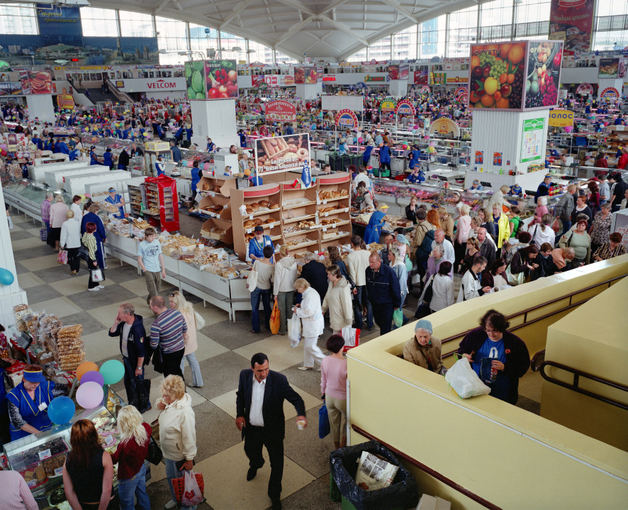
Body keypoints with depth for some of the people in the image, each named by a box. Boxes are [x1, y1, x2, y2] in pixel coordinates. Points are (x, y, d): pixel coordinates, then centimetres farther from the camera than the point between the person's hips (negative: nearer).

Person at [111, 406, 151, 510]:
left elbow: (114, 459, -21)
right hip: (142, 467, 6)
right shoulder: (146, 428, -22)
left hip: (129, 475, -6)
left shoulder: (126, 444, -40)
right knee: (141, 493, 31)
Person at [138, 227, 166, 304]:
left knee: (157, 289, 14)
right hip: (148, 271, -5)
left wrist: (163, 270, 10)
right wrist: (145, 270, -12)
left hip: (157, 270, 5)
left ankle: (149, 300, 40)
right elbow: (139, 260, -4)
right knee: (153, 291, -12)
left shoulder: (157, 242, 5)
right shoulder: (142, 245, -7)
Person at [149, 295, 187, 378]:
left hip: (168, 354, -6)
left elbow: (154, 345, -21)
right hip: (181, 349, 6)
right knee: (177, 369, 28)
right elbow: (185, 330, 3)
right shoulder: (178, 313, -11)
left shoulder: (156, 324, -29)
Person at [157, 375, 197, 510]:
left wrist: (189, 459, -19)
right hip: (168, 453, 8)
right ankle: (176, 499, 58)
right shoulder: (171, 402, -12)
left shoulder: (185, 412, -37)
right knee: (171, 478, 31)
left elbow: (189, 438, -29)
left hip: (179, 457, -8)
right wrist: (160, 406, -13)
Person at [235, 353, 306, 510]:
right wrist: (239, 414, -7)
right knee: (250, 451, 30)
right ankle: (255, 465, 69)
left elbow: (295, 398, -22)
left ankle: (275, 495, 37)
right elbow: (240, 395, 3)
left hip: (272, 430, -3)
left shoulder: (279, 380, -26)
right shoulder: (245, 375, -15)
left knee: (277, 463, 11)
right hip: (251, 428, 3)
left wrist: (301, 414, -40)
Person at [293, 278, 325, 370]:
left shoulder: (310, 295, -22)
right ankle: (308, 364, 27)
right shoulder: (308, 293, 11)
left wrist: (298, 311, -13)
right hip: (310, 324, 10)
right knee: (307, 345, 17)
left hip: (313, 324, -10)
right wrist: (300, 306, 10)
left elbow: (309, 311, -26)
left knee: (310, 346, -6)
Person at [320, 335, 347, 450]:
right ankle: (342, 448, 37)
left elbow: (323, 380, 0)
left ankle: (336, 447, 45)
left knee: (333, 424, 25)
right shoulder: (346, 364, -30)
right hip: (343, 399, -5)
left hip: (330, 397, 5)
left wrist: (323, 394, 17)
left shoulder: (325, 361, -15)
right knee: (344, 425, 21)